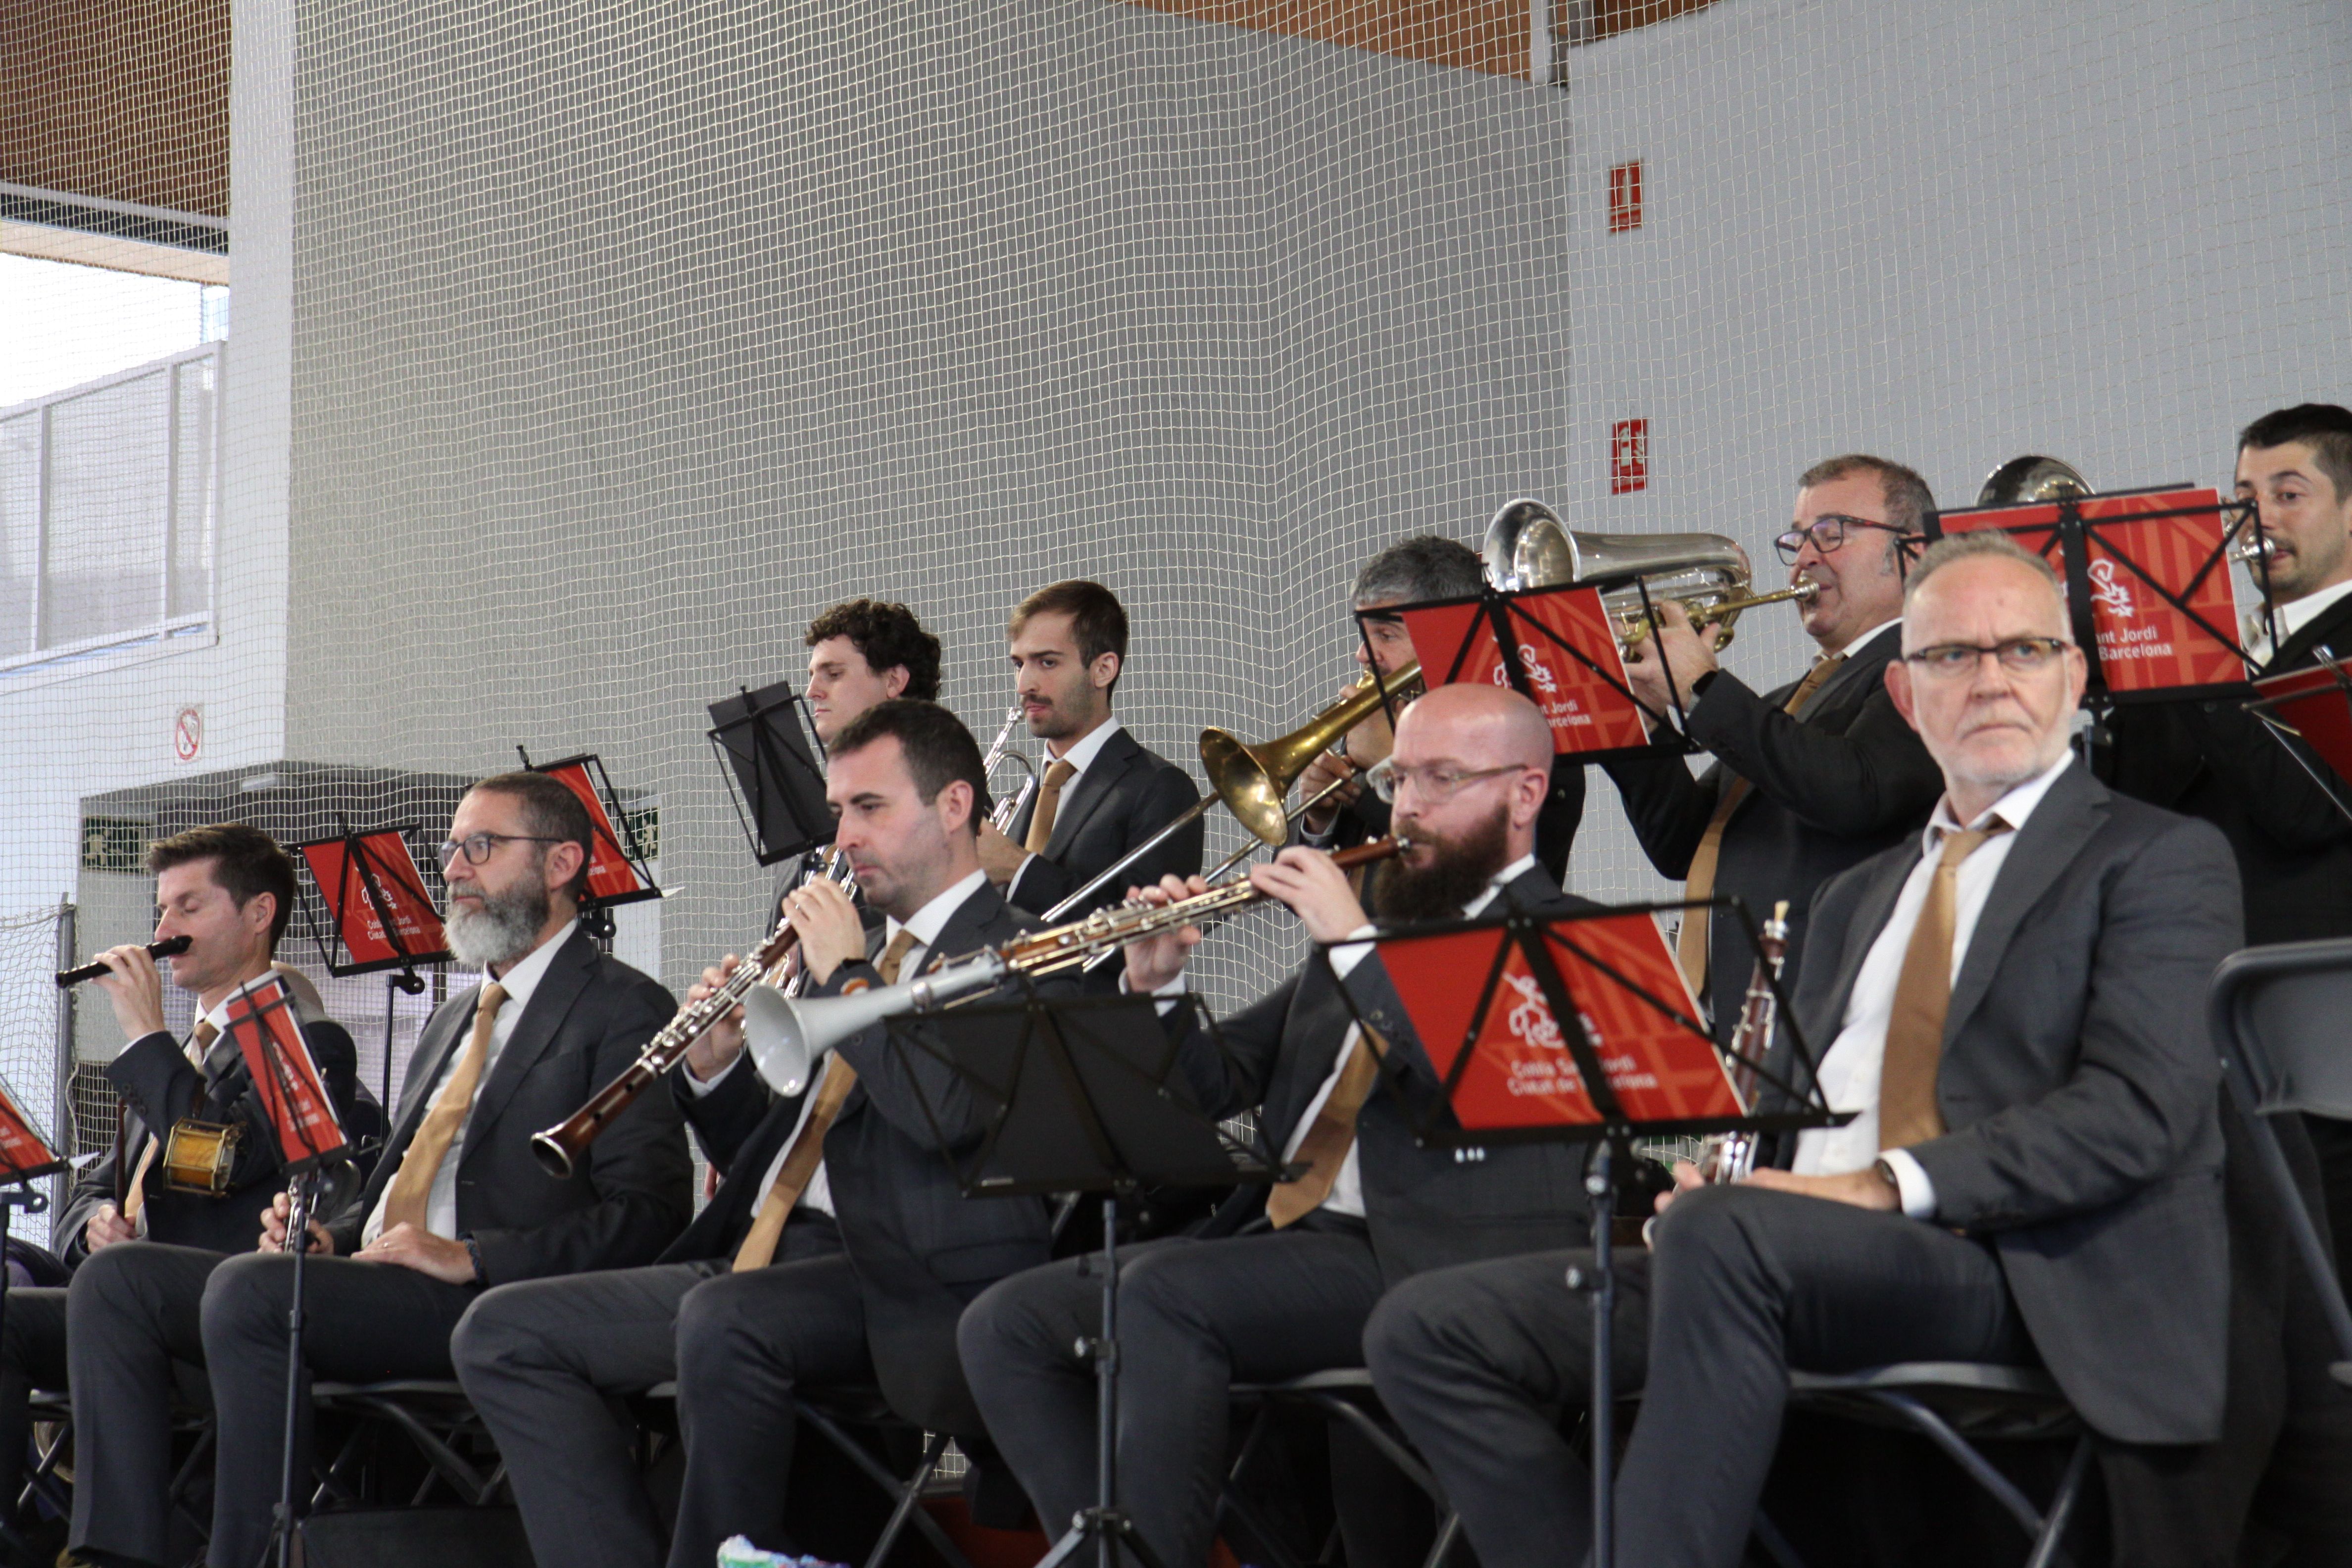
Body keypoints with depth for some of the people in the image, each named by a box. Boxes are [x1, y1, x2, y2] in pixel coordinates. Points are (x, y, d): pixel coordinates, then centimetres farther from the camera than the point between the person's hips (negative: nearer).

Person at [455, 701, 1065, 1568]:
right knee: (503, 1332, -3)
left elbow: (948, 1113, -22)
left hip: (914, 1280, -9)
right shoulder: (869, 953, 24)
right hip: (767, 1263, 9)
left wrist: (846, 975, -10)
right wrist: (714, 1066, 8)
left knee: (725, 1319, -38)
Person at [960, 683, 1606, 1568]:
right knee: (1007, 1324, -8)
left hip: (1423, 1259, -8)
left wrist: (1353, 940, -13)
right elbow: (1216, 1084, 22)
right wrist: (1156, 987, 3)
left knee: (1164, 1291, -31)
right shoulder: (1385, 920, 26)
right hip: (1283, 1241, 8)